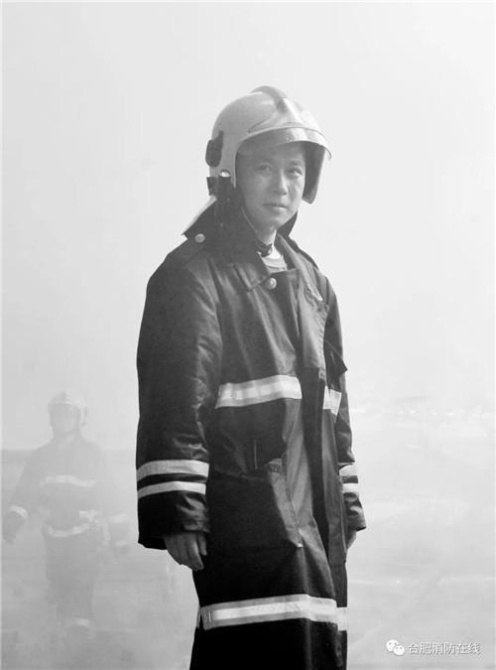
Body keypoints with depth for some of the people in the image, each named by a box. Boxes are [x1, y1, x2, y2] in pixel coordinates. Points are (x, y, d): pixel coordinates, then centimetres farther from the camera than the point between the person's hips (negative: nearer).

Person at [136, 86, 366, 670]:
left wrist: (345, 507, 19)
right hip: (243, 508, -8)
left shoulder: (311, 281, 20)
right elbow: (172, 402, -12)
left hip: (315, 516, 8)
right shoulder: (193, 274, -4)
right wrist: (174, 512, -18)